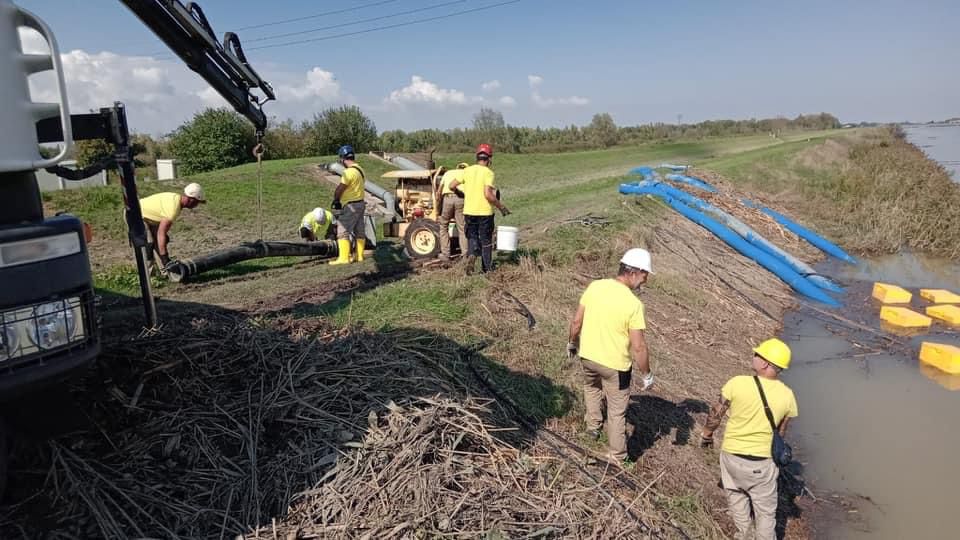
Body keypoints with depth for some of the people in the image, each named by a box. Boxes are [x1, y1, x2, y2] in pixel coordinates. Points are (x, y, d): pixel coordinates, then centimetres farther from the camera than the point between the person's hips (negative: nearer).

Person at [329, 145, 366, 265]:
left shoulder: (349, 172, -19)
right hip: (359, 203, 10)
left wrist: (335, 200, 3)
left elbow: (340, 189, -15)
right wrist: (340, 200, 9)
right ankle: (359, 256, 18)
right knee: (359, 231, 12)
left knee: (343, 231, -7)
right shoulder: (359, 169, 12)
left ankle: (343, 258, -9)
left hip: (351, 206, -10)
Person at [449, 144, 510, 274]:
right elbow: (488, 195, -21)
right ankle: (487, 267, 21)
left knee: (472, 237, 16)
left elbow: (452, 186, 4)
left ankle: (471, 255, -12)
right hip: (485, 211, -3)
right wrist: (501, 207, -10)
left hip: (469, 211, 3)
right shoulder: (488, 172, -12)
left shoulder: (467, 170, 2)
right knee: (486, 240, 11)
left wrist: (461, 194, 23)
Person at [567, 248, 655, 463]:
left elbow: (576, 321, 0)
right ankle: (618, 456, 27)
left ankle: (593, 426, 43)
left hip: (588, 355, 4)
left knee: (591, 386, 36)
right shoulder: (633, 304, -22)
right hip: (615, 364, -4)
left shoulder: (595, 286, -8)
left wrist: (572, 343, 18)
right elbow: (638, 347, -20)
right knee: (617, 411, 14)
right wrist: (647, 374, -5)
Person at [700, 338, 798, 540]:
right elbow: (781, 432, 3)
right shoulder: (786, 395, -11)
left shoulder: (737, 383, -18)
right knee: (765, 510, 18)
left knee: (736, 497, 25)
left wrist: (706, 434, 12)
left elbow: (716, 415, -8)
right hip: (761, 460, 0)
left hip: (731, 454, 0)